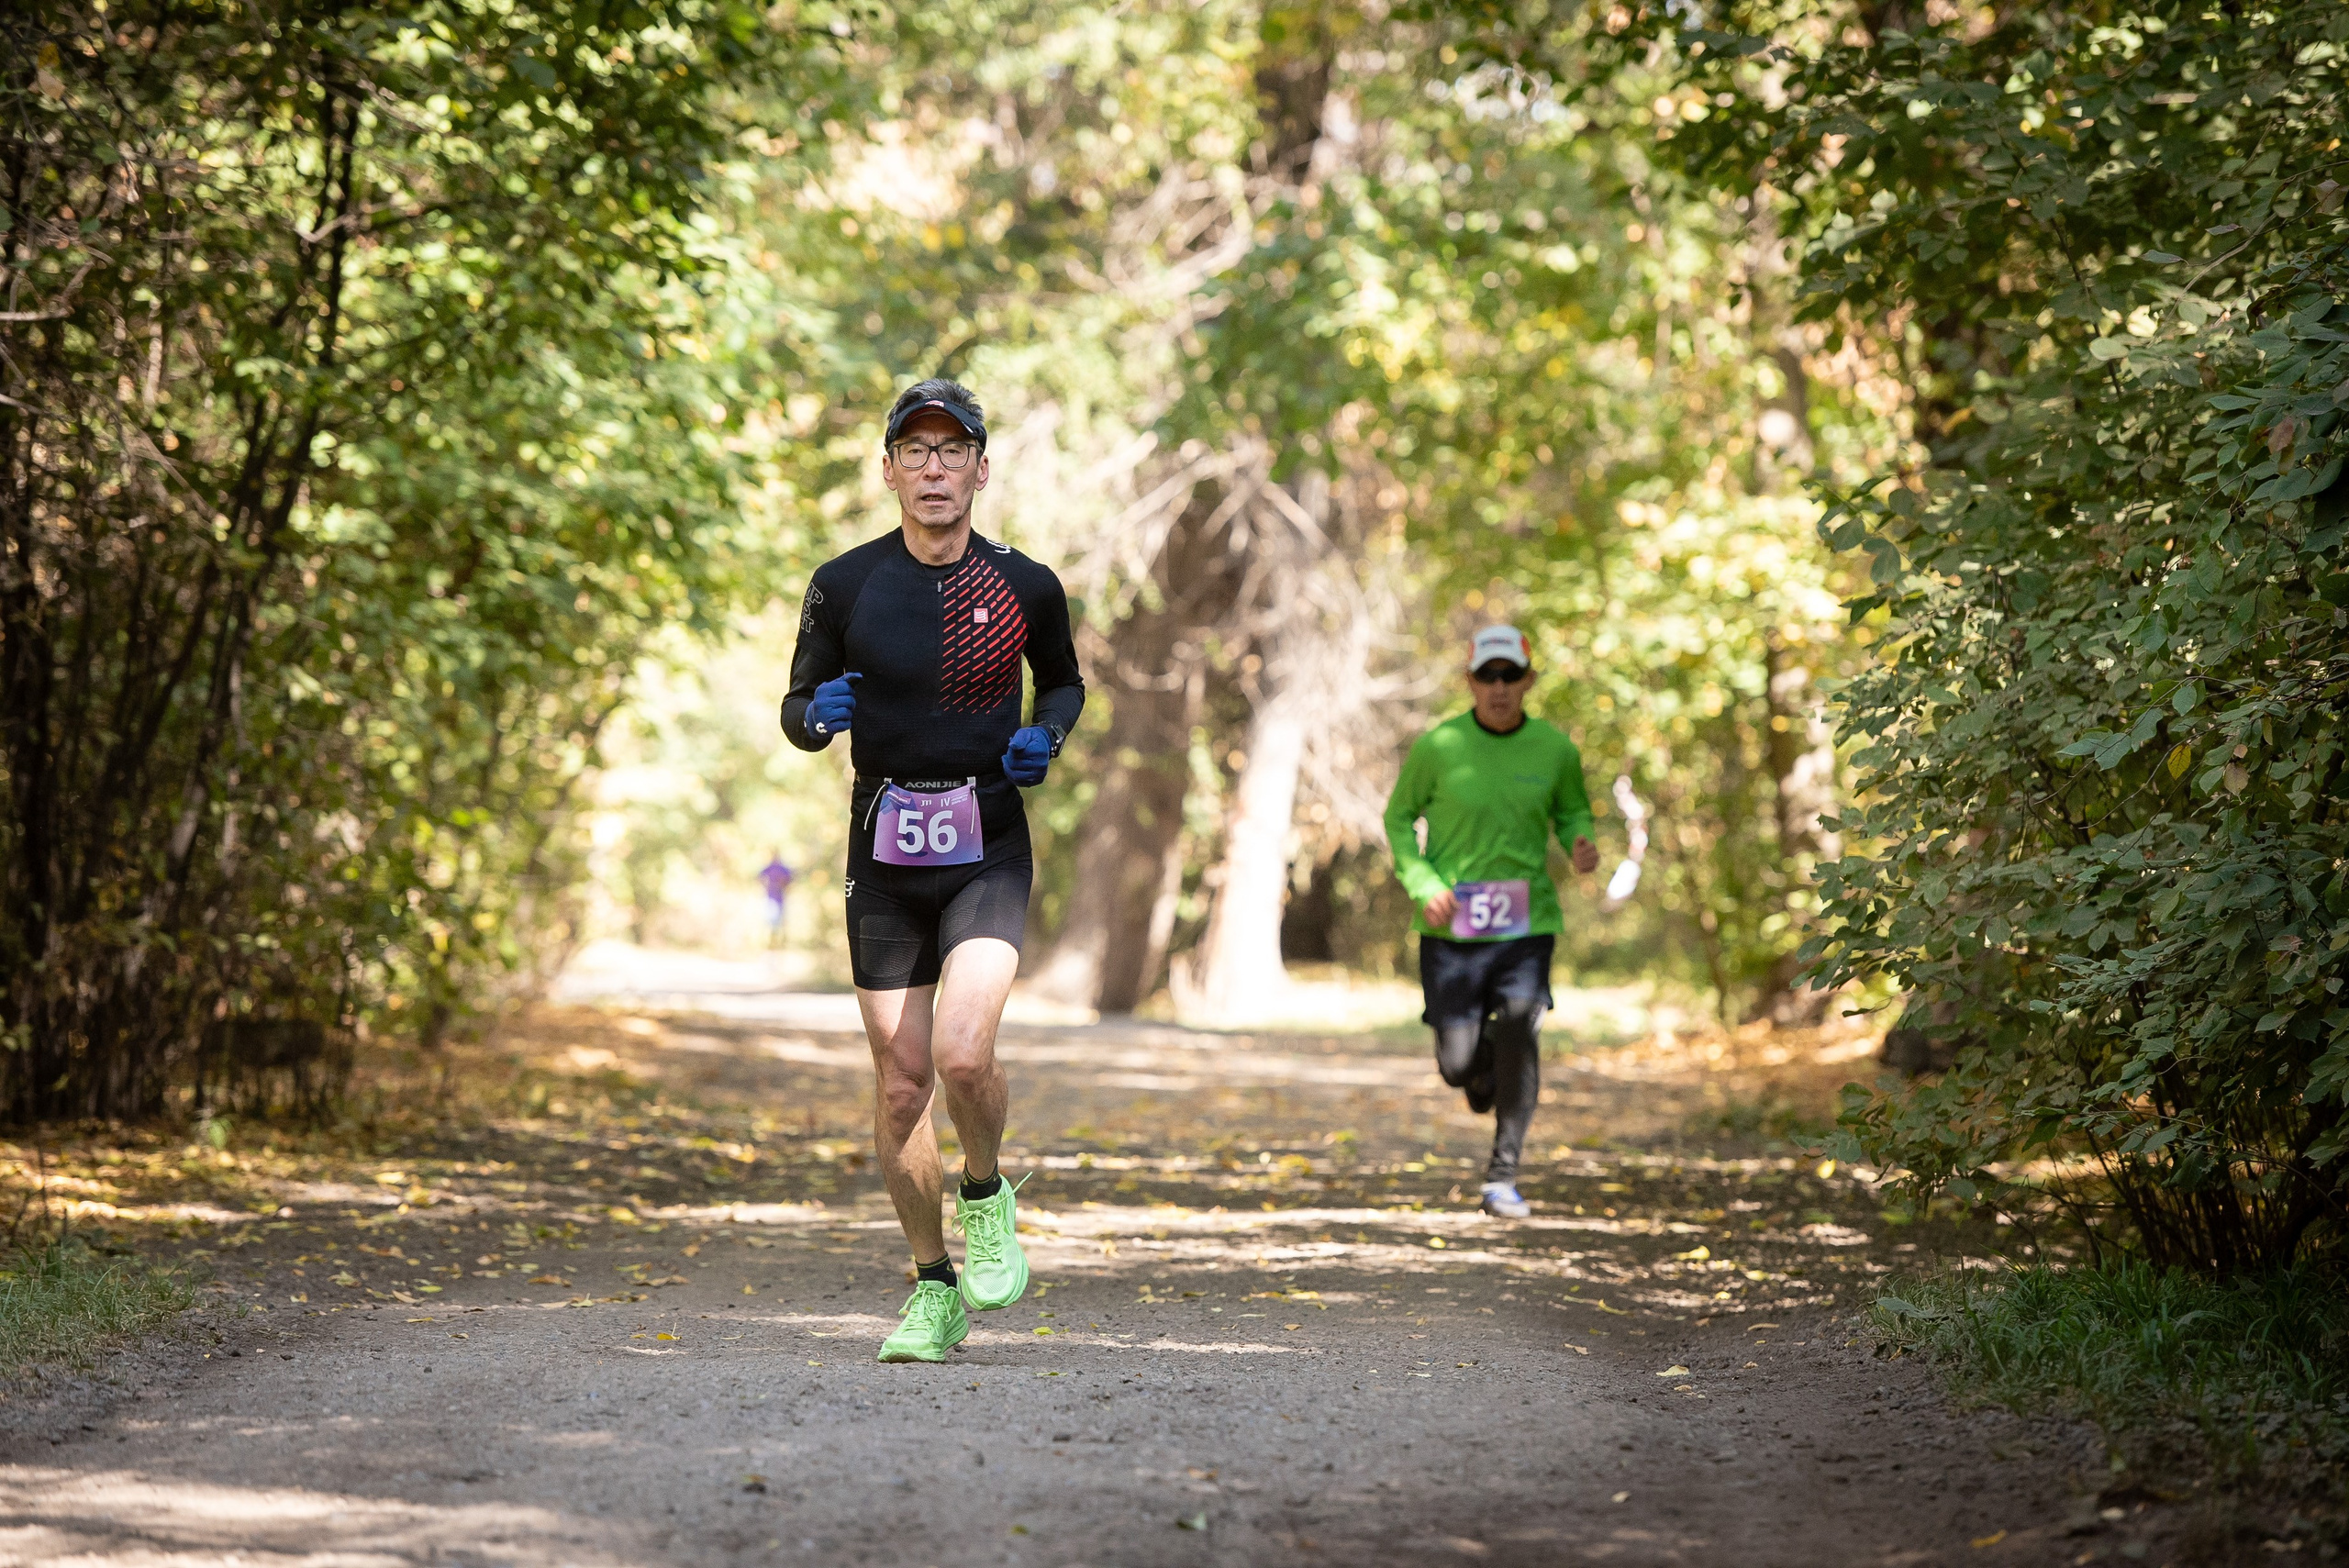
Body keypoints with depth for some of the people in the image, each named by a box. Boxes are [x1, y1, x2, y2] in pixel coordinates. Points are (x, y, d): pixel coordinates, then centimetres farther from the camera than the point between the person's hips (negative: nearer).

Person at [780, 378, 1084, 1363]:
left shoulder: (1025, 588, 0)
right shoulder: (844, 587, 0)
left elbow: (1065, 683, 19)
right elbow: (797, 711, 9)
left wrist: (1044, 737, -3)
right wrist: (818, 715, -15)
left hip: (988, 849, -1)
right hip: (884, 851, 2)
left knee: (962, 1051, -22)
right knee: (901, 1079, 3)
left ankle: (985, 1191, 10)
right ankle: (934, 1287, 19)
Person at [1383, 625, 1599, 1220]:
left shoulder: (1554, 750, 0)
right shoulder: (1438, 747, -6)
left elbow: (1572, 809, 17)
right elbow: (1399, 817, 6)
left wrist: (1581, 844, -7)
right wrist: (1423, 883, -10)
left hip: (1527, 924, 1)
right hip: (1452, 929, -1)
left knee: (1520, 1036, -16)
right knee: (1457, 1063, -1)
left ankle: (1503, 1179, -4)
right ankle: (1482, 1074, 39)